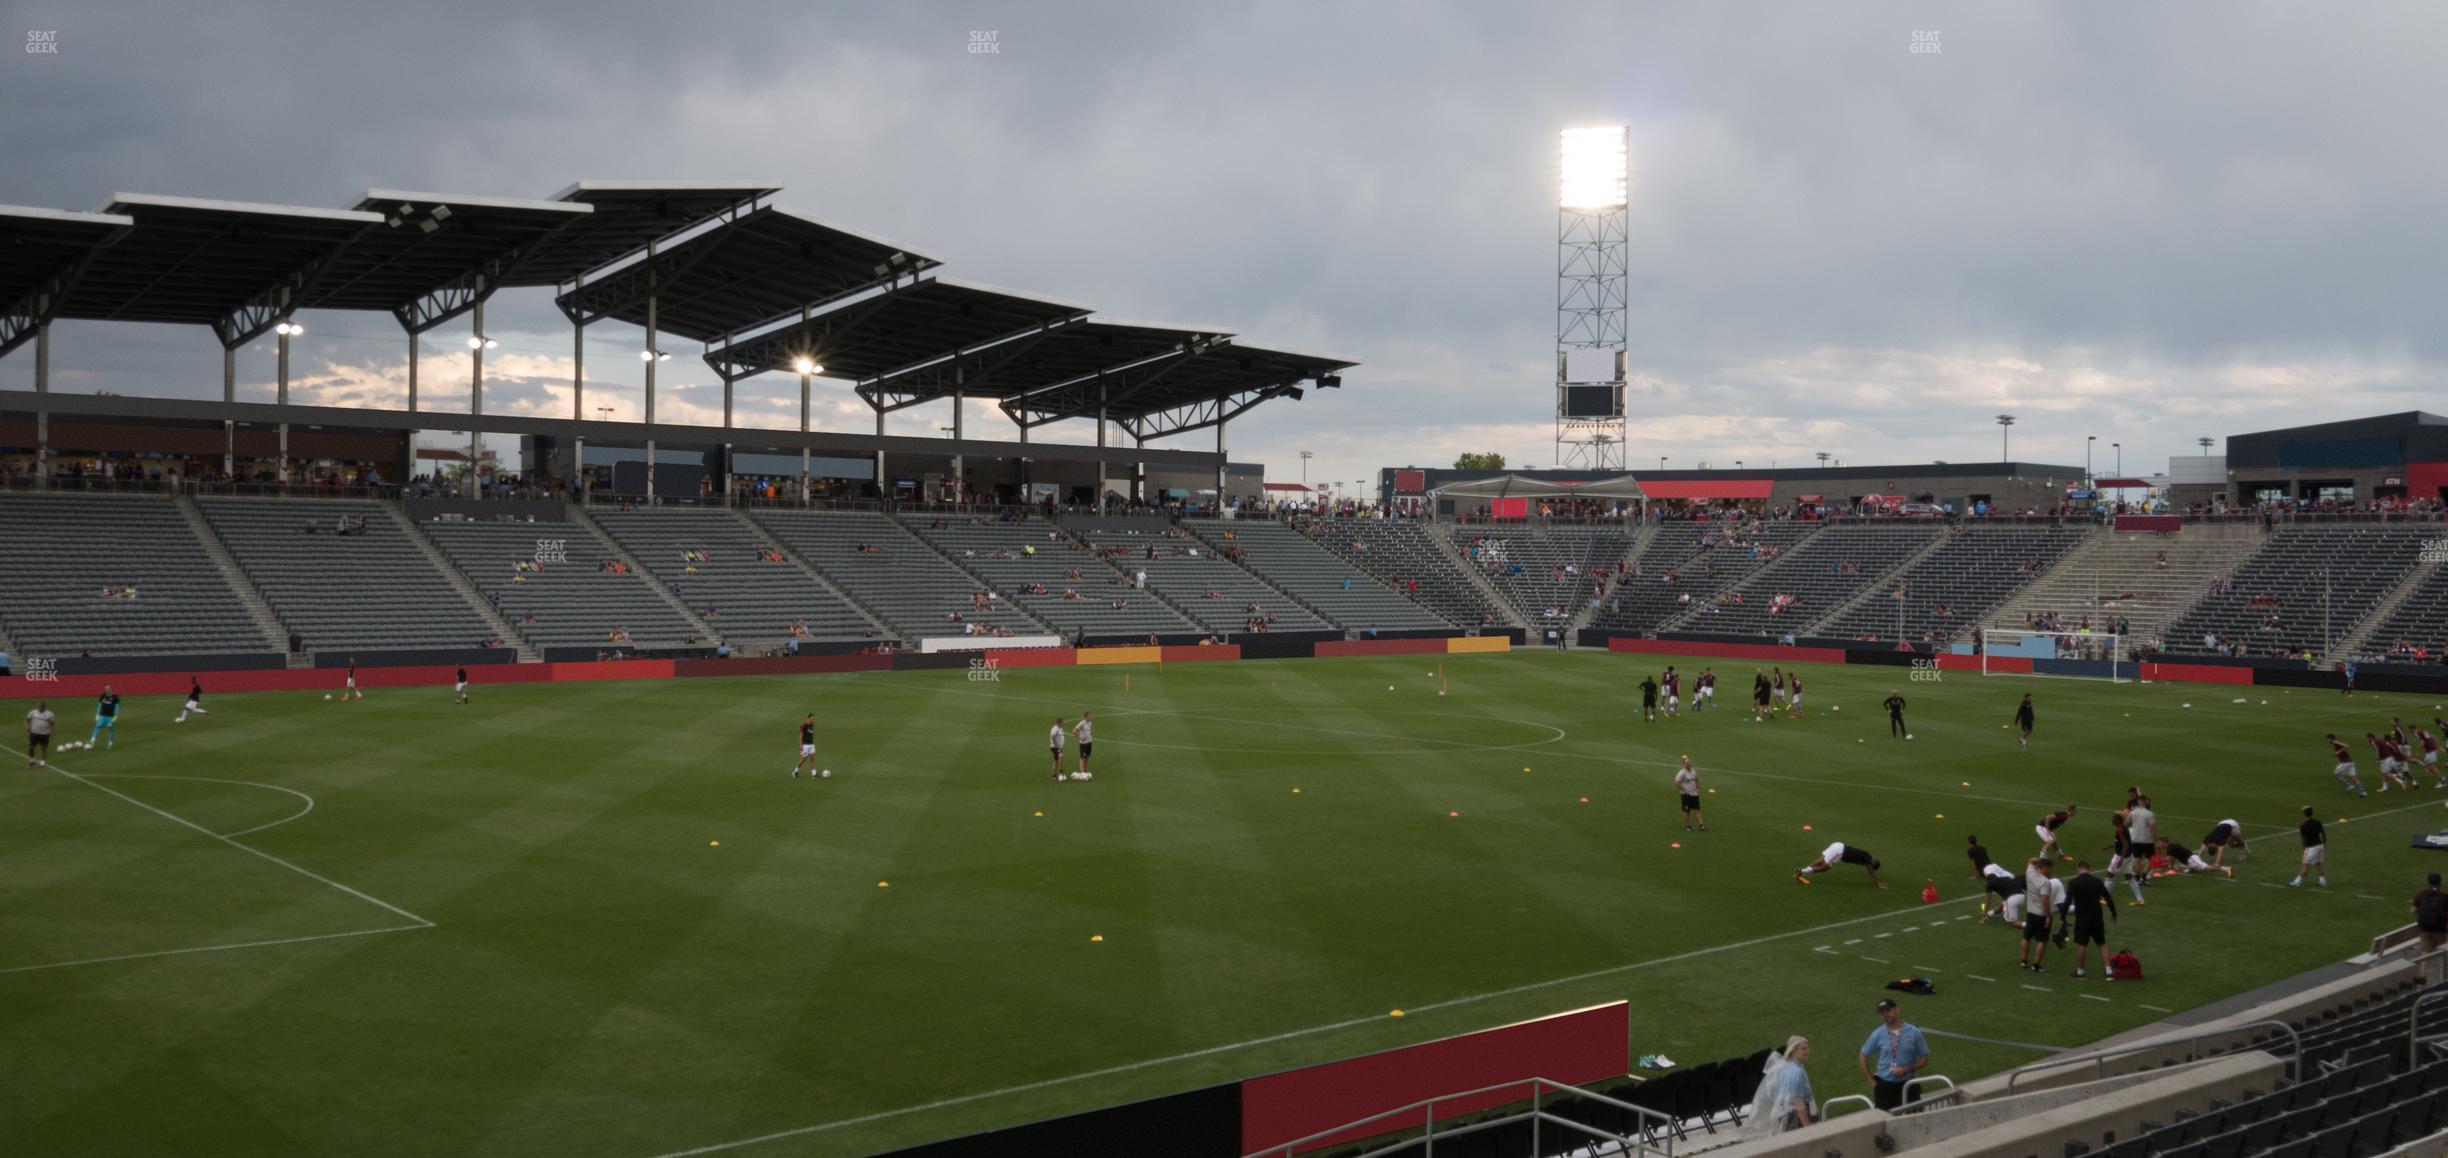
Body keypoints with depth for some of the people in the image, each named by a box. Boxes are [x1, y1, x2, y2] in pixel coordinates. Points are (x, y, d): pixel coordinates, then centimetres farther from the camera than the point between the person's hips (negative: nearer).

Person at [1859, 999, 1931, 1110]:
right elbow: (1863, 1057, 9)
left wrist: (1906, 1070, -13)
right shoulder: (1878, 1034, -1)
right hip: (1884, 1085, 1)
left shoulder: (1914, 1032, -3)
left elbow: (1924, 1059, 2)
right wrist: (1871, 1081, 3)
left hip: (1907, 1084, -1)